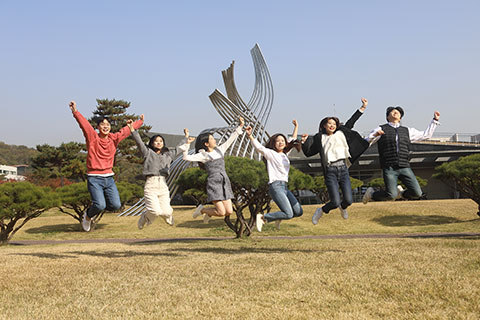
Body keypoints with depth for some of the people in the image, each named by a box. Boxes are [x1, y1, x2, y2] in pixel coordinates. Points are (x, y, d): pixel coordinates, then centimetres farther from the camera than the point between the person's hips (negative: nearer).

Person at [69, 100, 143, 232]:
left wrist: (140, 122, 35)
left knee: (116, 205, -4)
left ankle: (97, 205, 26)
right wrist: (75, 112, -34)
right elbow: (84, 124, -19)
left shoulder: (114, 138, 9)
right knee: (100, 206, -18)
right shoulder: (92, 137, -4)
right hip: (94, 178, -5)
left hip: (109, 178, 5)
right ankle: (88, 216, 16)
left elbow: (126, 130, 22)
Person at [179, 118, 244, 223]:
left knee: (229, 212, 0)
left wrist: (240, 126, 16)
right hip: (213, 184, -6)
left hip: (225, 183, 6)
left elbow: (231, 139, 19)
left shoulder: (219, 150, 15)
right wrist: (187, 144, -19)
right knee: (221, 212, -13)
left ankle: (209, 213, 26)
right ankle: (202, 210, 14)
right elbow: (186, 157, -10)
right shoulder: (203, 155, -1)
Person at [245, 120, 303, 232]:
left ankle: (279, 217, 24)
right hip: (275, 186, -8)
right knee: (289, 214, -17)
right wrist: (250, 136, -30)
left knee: (299, 212, 3)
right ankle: (263, 217, -4)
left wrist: (296, 127, 36)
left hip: (285, 187, 8)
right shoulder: (271, 153, 0)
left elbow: (293, 140, 33)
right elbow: (259, 147, -15)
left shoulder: (285, 153, 19)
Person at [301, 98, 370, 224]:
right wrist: (304, 141, -7)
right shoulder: (319, 138, 12)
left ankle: (342, 207, 32)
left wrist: (362, 108, 14)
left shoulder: (341, 133, 18)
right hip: (330, 171, -3)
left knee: (349, 200, -6)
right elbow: (308, 152, 10)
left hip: (343, 169, 3)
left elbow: (351, 121, 18)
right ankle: (321, 211, 20)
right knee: (335, 202, -12)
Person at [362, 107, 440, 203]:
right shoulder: (381, 129, 8)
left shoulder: (407, 131, 19)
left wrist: (435, 120, 26)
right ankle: (371, 194, 8)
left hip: (404, 167, 4)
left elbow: (426, 135, 27)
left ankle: (400, 192, 21)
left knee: (417, 193, -11)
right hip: (389, 168, -4)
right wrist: (374, 135, -18)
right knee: (391, 195, -22)